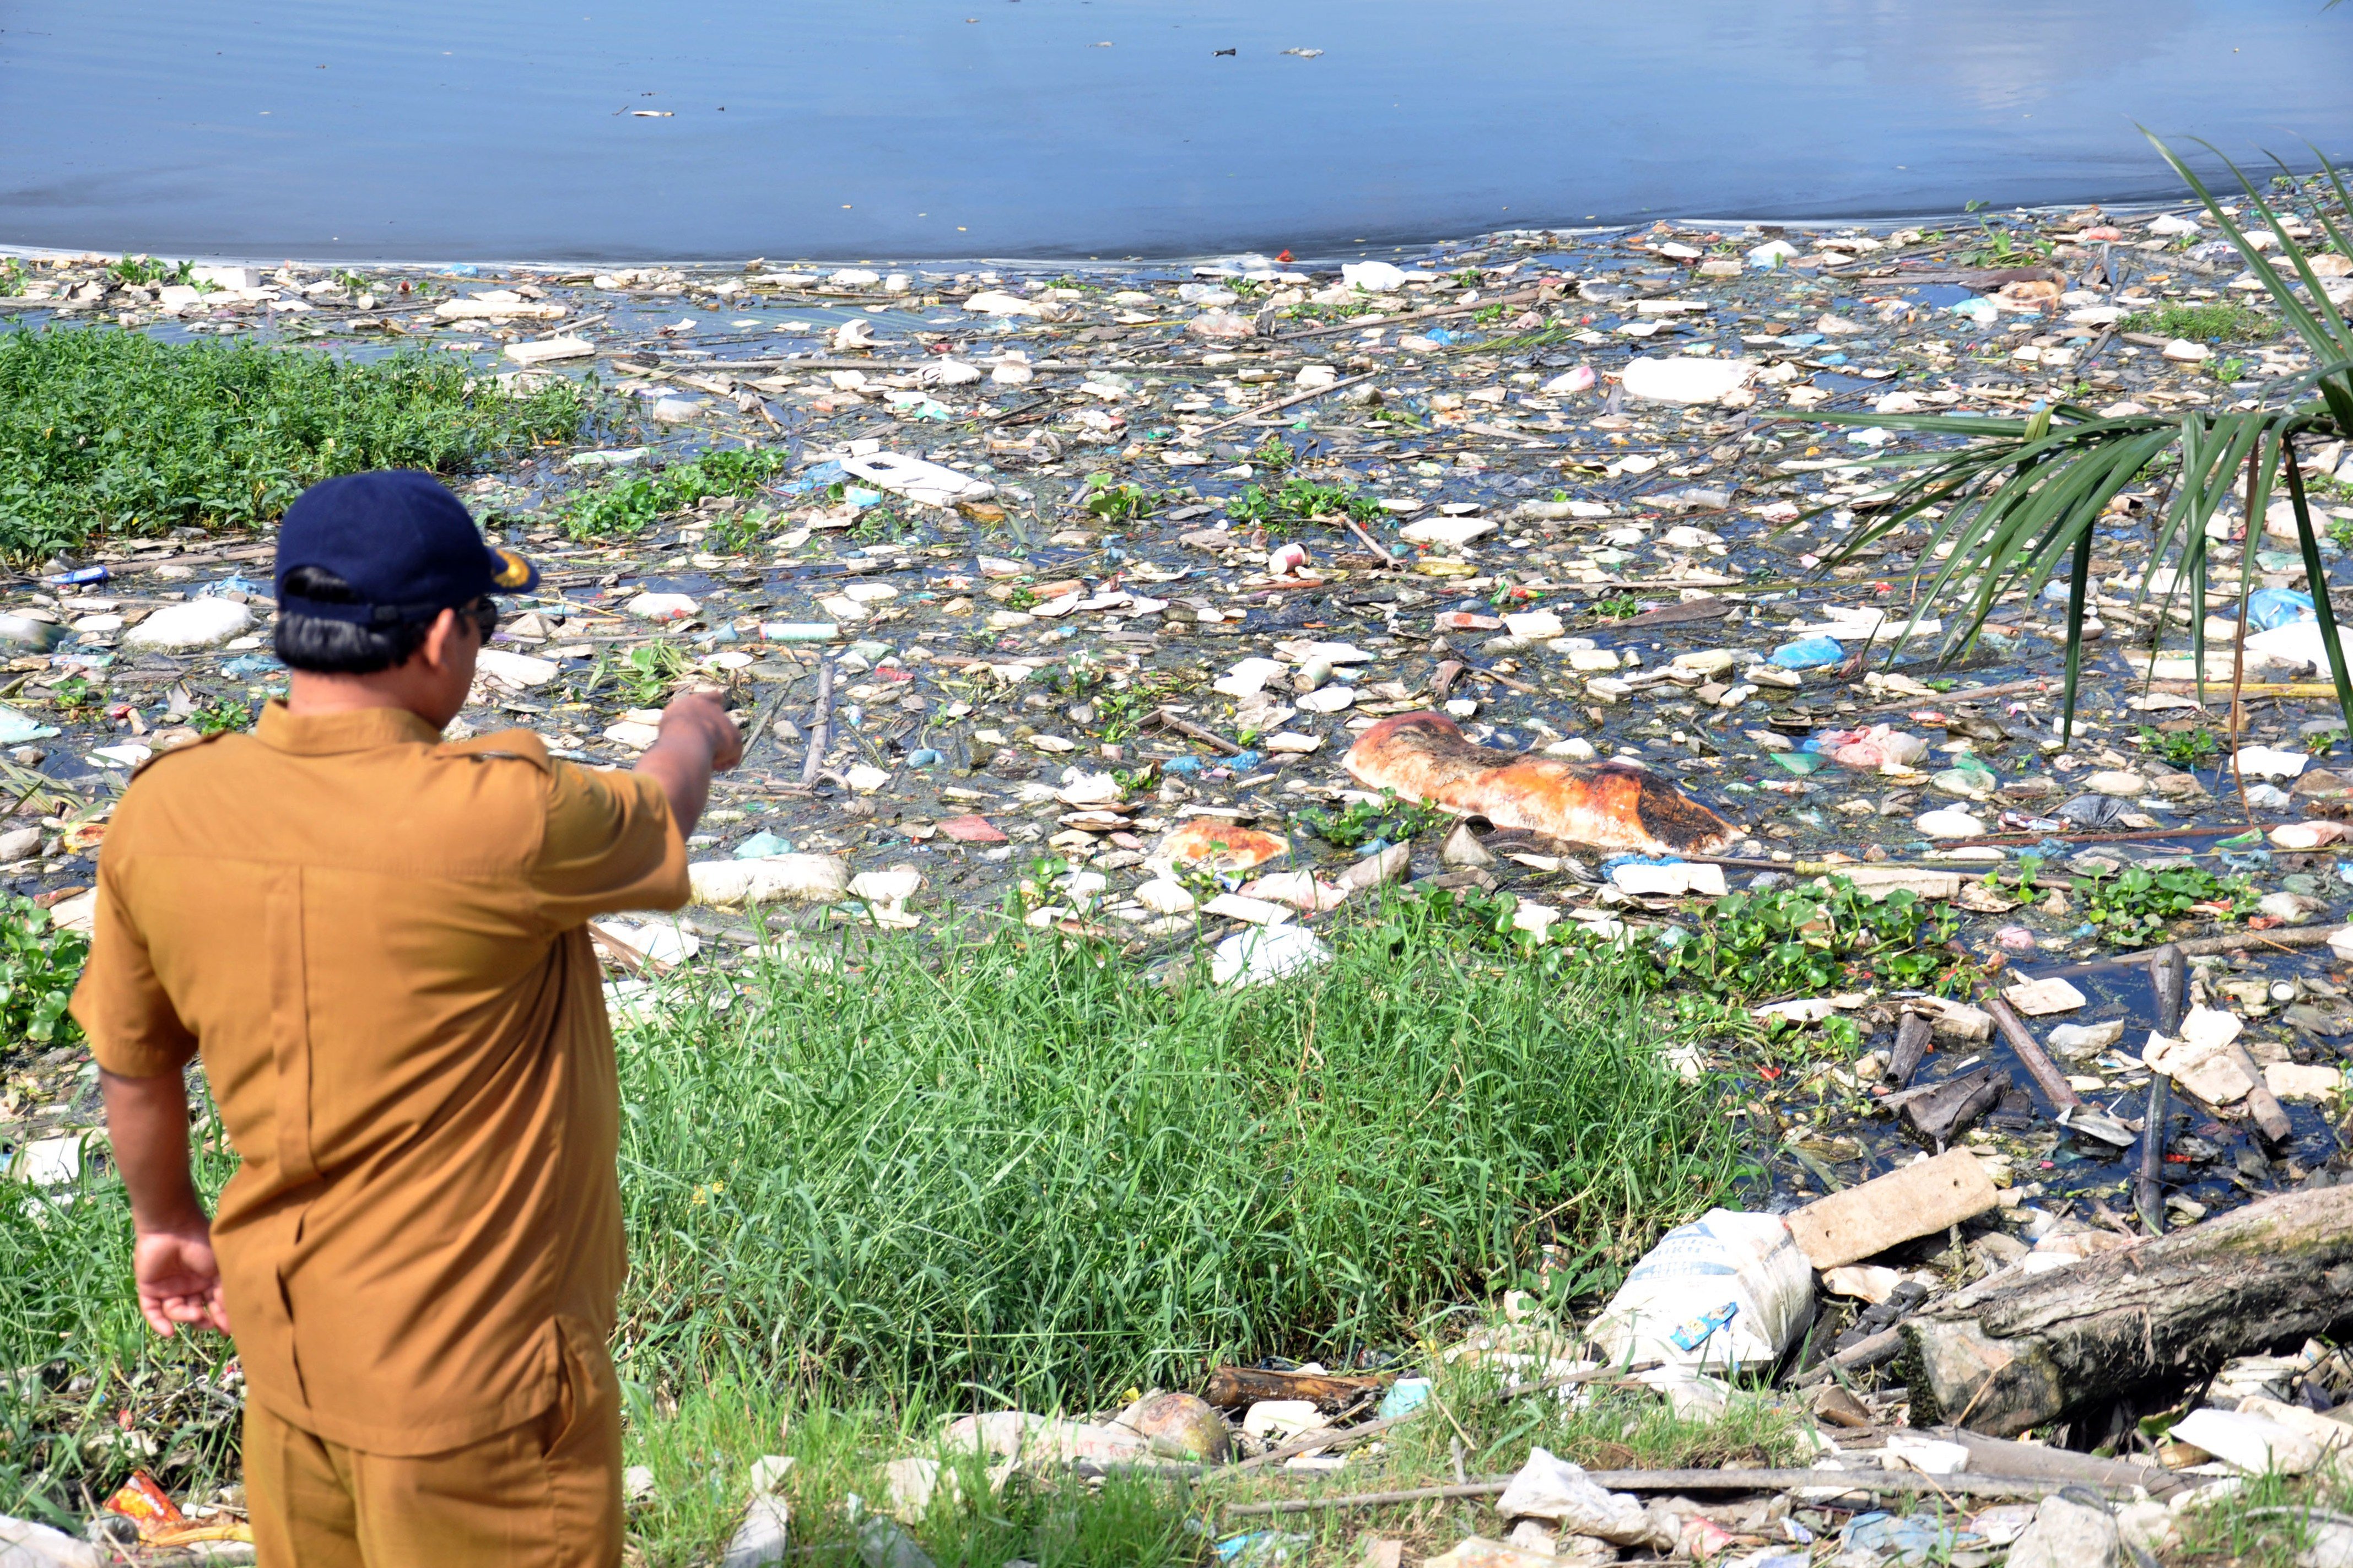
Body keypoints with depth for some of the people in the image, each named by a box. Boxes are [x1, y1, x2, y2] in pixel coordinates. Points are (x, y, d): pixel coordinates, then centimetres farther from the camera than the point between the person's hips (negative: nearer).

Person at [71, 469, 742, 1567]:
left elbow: (133, 1061, 6)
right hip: (473, 1376, -6)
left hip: (285, 1338, 6)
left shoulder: (161, 812, -9)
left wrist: (166, 1219, 25)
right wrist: (693, 736, 20)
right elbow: (658, 815, -4)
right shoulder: (497, 819, -27)